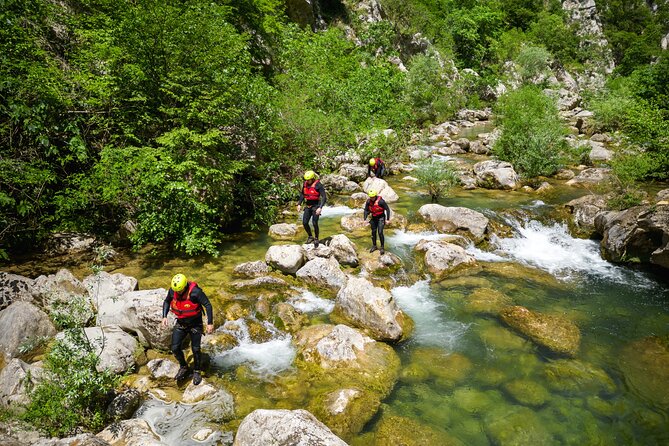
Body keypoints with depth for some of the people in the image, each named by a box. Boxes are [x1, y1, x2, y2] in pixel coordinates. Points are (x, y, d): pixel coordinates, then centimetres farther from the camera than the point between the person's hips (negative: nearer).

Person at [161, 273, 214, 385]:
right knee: (175, 348, 0)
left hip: (195, 324, -4)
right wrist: (164, 316, -1)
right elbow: (167, 301, 10)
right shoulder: (172, 290, -12)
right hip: (180, 323, 4)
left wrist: (210, 323, -23)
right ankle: (183, 367, 26)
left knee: (195, 349, 0)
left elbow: (208, 305, -22)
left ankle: (197, 372, 22)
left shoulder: (195, 291, -28)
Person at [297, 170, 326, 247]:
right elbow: (302, 194, 15)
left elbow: (324, 197, -19)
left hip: (316, 206, -5)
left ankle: (316, 239, 10)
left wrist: (320, 207, -27)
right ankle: (310, 237, 21)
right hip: (308, 206, 6)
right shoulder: (305, 184, 1)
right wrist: (299, 204, 7)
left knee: (315, 223, -11)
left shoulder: (318, 185, -17)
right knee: (305, 223, -1)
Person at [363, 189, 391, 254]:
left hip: (381, 217, -5)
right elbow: (366, 210, 0)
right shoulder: (368, 202, -11)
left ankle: (382, 247, 1)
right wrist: (365, 219, -12)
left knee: (380, 232, -12)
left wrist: (388, 219, -16)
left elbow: (387, 209, -16)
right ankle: (374, 246, 27)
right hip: (374, 218, 5)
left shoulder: (380, 201, -24)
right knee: (373, 232, 11)